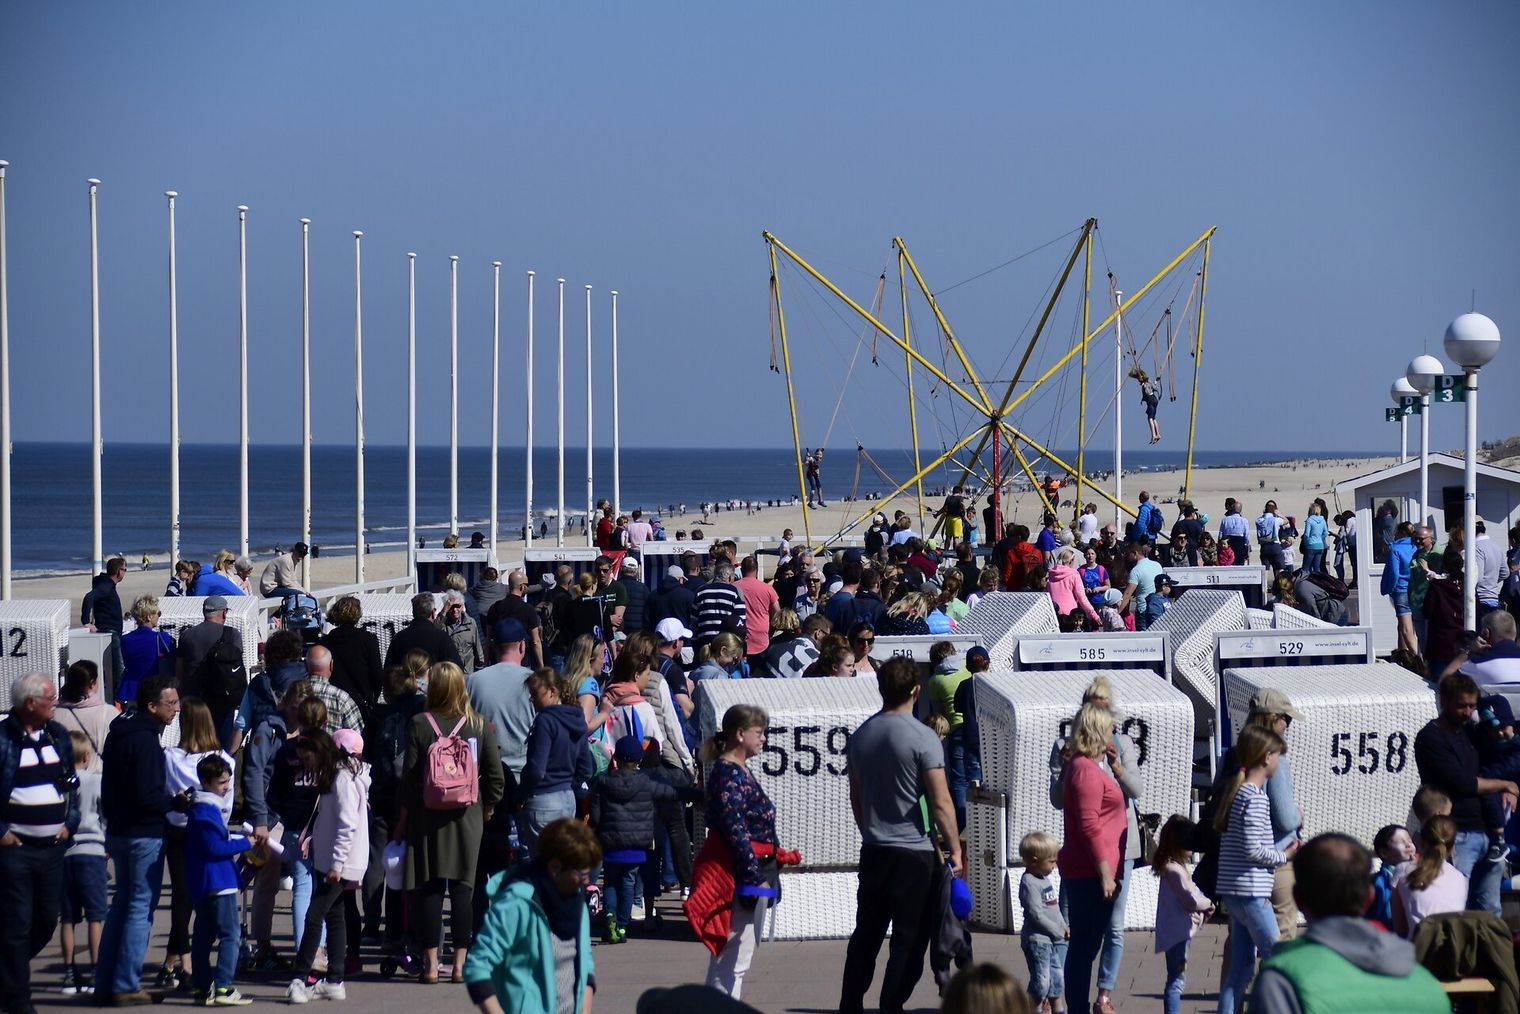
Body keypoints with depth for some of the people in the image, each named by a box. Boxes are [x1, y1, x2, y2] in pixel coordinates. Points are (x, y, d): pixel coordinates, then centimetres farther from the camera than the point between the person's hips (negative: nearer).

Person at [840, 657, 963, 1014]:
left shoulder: (861, 735, 5)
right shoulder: (923, 739, -14)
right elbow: (941, 803, -15)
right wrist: (955, 850, -5)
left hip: (873, 850, 6)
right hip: (914, 852, -6)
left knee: (866, 935, 14)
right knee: (909, 940, 1)